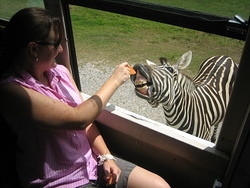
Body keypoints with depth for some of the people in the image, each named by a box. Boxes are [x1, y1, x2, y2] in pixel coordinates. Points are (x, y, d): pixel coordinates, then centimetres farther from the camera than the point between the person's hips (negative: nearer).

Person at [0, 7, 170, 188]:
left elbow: (86, 118, 3)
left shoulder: (60, 71, 0)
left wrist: (106, 157, -8)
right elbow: (78, 119, -24)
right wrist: (114, 80, -13)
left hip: (92, 162, 6)